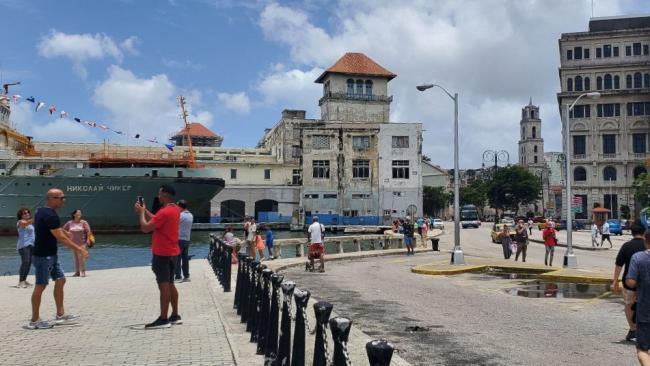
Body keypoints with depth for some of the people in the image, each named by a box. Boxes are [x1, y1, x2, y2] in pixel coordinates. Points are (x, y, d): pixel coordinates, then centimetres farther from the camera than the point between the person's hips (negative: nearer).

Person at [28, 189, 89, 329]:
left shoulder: (41, 212, 11)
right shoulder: (50, 215, -21)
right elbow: (60, 237, -23)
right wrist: (79, 249, -18)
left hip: (50, 255, 10)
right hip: (43, 256, -10)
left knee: (60, 280, 11)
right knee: (40, 286, -2)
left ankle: (60, 315, 17)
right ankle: (34, 320, 8)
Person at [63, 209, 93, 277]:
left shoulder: (84, 222, -4)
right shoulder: (70, 223, 4)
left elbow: (88, 231, -8)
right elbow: (63, 229, 17)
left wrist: (88, 239, -14)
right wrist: (67, 233, 1)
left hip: (82, 243, -4)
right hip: (73, 243, 4)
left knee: (81, 256, -13)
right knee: (75, 258, 8)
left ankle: (83, 271, -8)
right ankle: (77, 272, 15)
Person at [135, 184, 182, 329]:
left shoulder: (165, 212, -20)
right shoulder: (175, 209, 10)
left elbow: (145, 228, -20)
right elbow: (156, 220, 20)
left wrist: (141, 212, -7)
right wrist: (144, 210, 14)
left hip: (162, 254, -9)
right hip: (171, 252, 9)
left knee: (163, 286, -6)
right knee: (170, 284, 14)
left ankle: (163, 319, -2)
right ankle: (175, 316, 18)